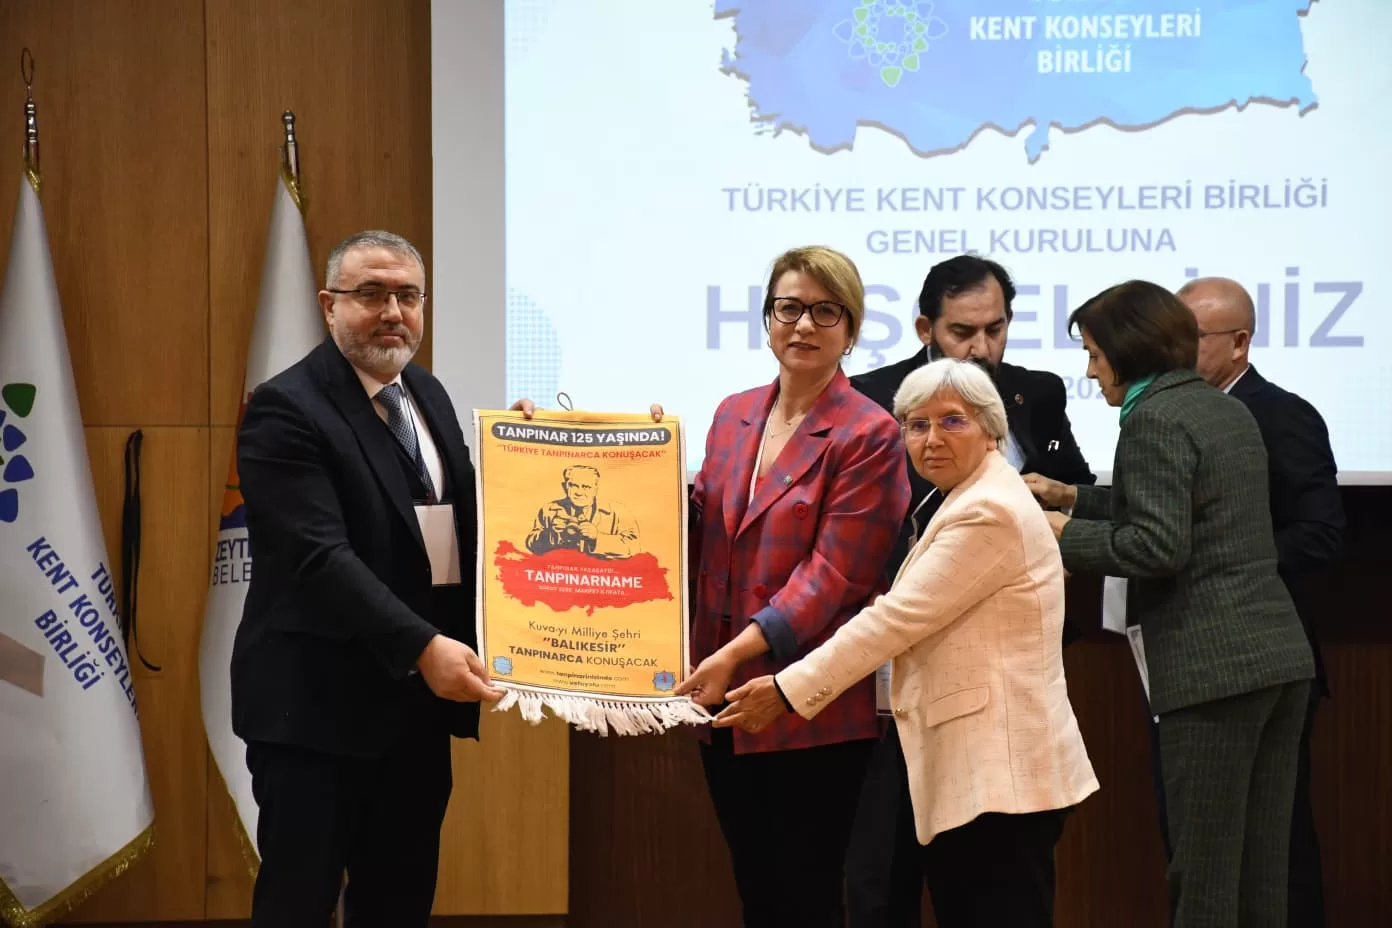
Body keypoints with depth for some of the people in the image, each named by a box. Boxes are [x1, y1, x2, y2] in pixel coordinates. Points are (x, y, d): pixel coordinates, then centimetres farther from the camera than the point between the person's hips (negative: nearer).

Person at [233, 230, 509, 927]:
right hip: (319, 706, -7)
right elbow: (322, 556, -23)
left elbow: (460, 522, 18)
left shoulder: (427, 394, 12)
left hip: (418, 702, 7)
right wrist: (423, 647, -31)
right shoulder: (286, 410, -14)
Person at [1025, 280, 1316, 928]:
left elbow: (1157, 546, -17)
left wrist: (1066, 533, -4)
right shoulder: (1227, 409, 17)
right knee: (1263, 868, 11)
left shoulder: (1153, 418, -10)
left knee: (1204, 872, -2)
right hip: (1281, 654, 9)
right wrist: (1074, 499, 26)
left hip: (1214, 666, -9)